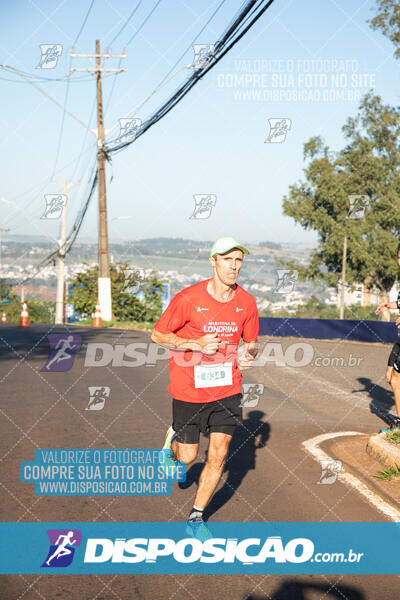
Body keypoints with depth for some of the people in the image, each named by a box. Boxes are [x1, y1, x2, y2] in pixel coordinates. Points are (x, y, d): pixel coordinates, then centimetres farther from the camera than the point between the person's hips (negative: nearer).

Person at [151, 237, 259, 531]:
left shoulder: (246, 302, -2)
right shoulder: (188, 298, -14)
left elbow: (251, 342, 13)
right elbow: (158, 334, -6)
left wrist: (247, 356, -11)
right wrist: (196, 344, -20)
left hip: (227, 389, 3)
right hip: (188, 390, -3)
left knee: (219, 454, -2)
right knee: (188, 457, 6)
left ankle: (196, 517, 17)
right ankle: (173, 441, 44)